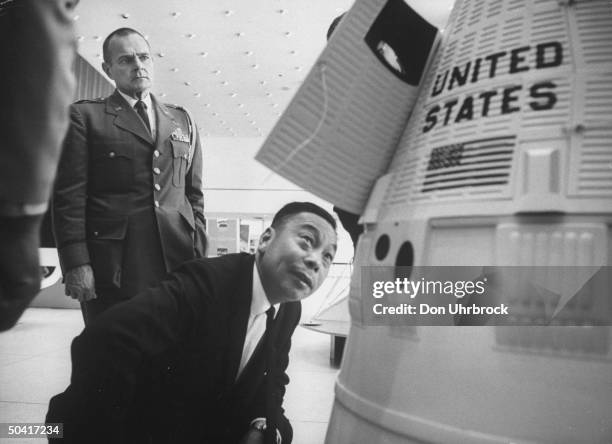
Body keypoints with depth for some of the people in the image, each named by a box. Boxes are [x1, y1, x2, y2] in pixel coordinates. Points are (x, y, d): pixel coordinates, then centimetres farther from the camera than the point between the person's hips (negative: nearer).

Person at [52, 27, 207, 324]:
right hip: (112, 265, -3)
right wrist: (76, 264, -11)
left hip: (178, 263, 3)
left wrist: (200, 257, 7)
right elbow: (69, 196, -2)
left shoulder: (182, 121, 17)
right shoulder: (85, 116, 6)